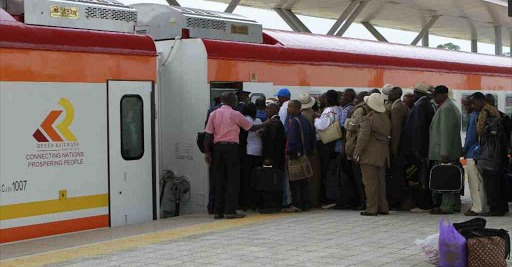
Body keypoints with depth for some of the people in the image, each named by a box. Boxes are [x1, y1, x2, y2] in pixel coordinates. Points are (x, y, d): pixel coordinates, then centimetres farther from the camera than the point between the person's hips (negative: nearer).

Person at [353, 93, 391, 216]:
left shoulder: (368, 119, -13)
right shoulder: (386, 119, 11)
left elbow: (363, 138, -17)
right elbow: (388, 136, 14)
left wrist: (357, 153, -12)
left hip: (369, 155, -8)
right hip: (383, 155, 8)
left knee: (370, 182, -5)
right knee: (380, 181, 13)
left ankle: (371, 209, -4)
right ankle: (383, 207, 16)